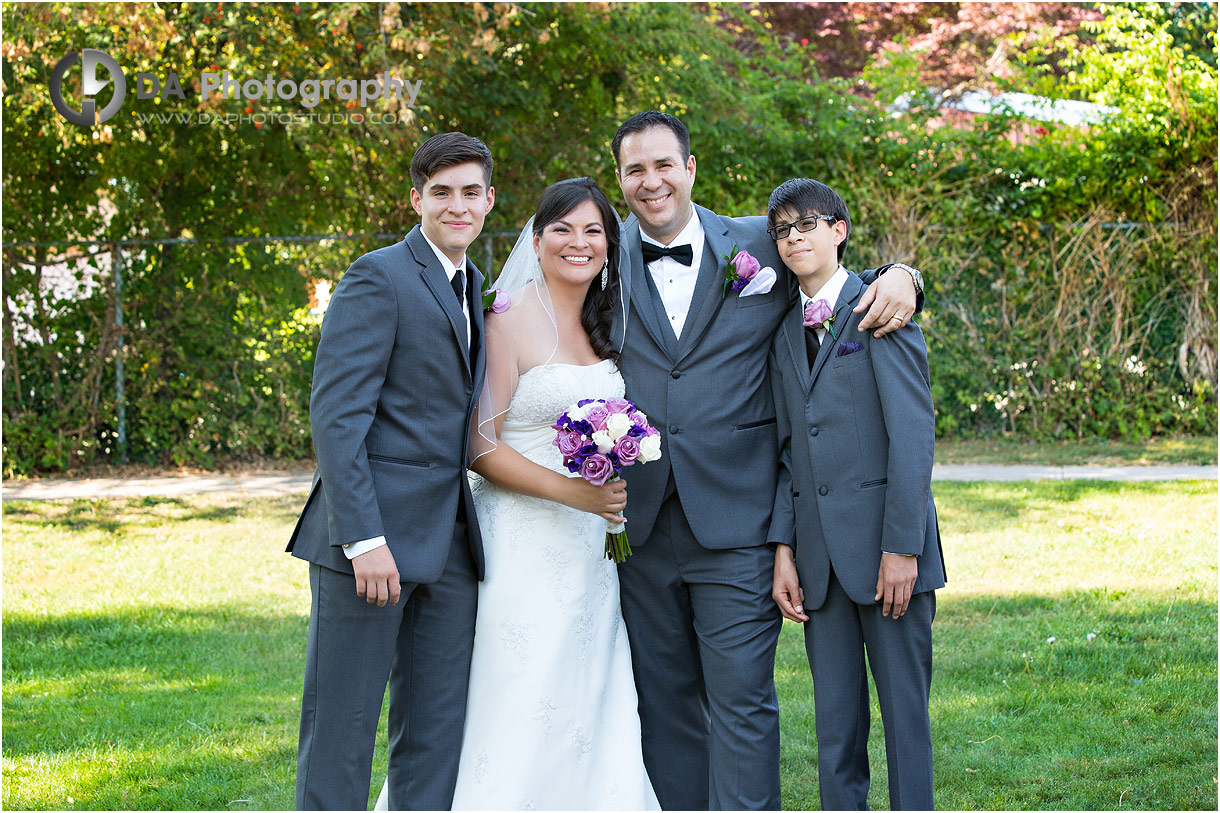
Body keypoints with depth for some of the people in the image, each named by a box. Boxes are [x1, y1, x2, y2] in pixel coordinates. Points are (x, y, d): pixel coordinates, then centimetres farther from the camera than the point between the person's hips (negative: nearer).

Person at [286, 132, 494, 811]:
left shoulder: (474, 290, 18)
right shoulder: (380, 278, -7)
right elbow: (336, 415, -14)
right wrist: (365, 539, -21)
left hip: (450, 546, 8)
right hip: (373, 536, -8)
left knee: (436, 737, 9)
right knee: (341, 730, -2)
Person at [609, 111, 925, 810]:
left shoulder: (760, 246, 4)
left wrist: (899, 277, -6)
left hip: (734, 520, -2)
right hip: (641, 525, 2)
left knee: (741, 696, -5)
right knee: (664, 698, 10)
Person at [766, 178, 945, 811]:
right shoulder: (785, 334, 17)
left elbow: (913, 433, -9)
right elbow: (788, 452, 15)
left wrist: (902, 544, -15)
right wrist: (784, 548, 4)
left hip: (887, 544, -5)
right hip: (820, 554, 5)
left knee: (904, 706, 0)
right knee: (835, 717, 8)